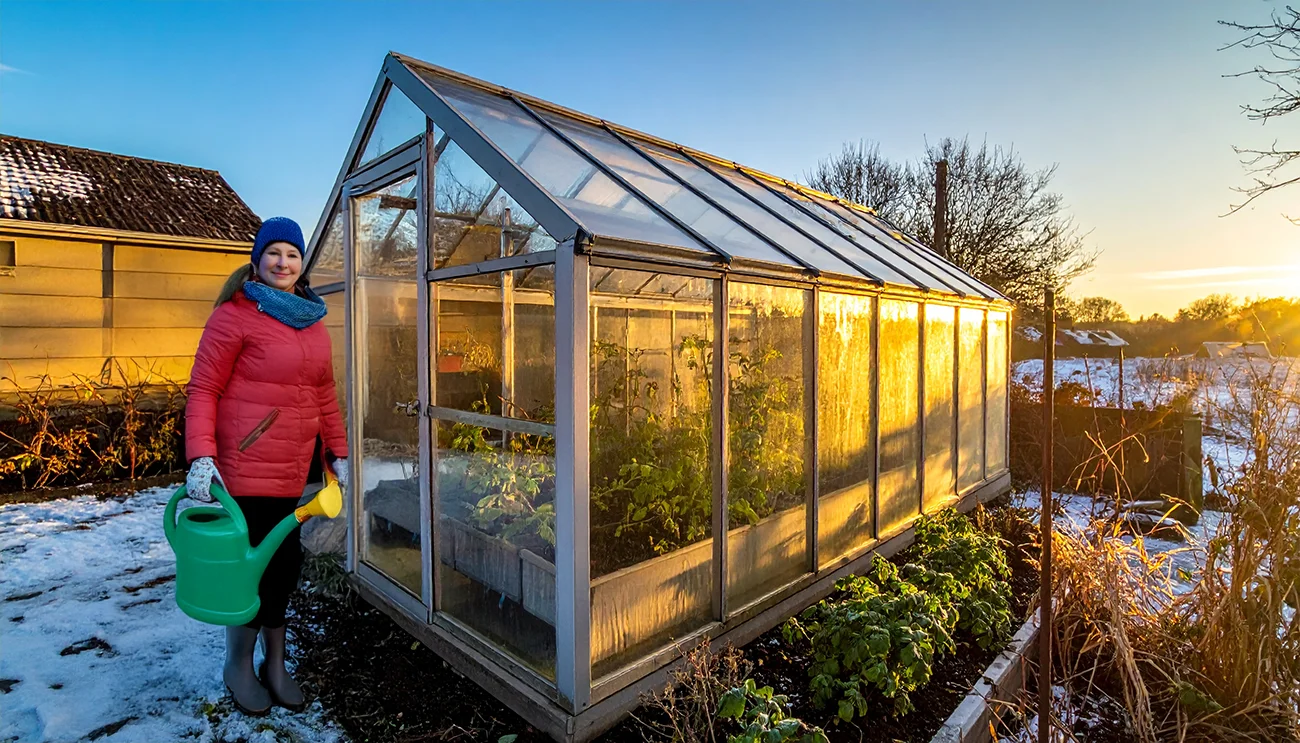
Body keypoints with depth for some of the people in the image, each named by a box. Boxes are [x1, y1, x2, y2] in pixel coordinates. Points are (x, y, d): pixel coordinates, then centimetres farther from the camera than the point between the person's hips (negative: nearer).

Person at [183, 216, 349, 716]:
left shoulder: (313, 322, 12)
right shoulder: (234, 315, -6)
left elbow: (324, 393, 16)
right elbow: (202, 390, -8)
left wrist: (337, 451, 14)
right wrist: (201, 456, -18)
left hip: (292, 469, 6)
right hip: (243, 468, -6)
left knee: (284, 562, 12)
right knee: (257, 563, 2)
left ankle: (274, 664, 31)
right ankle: (238, 665, 28)